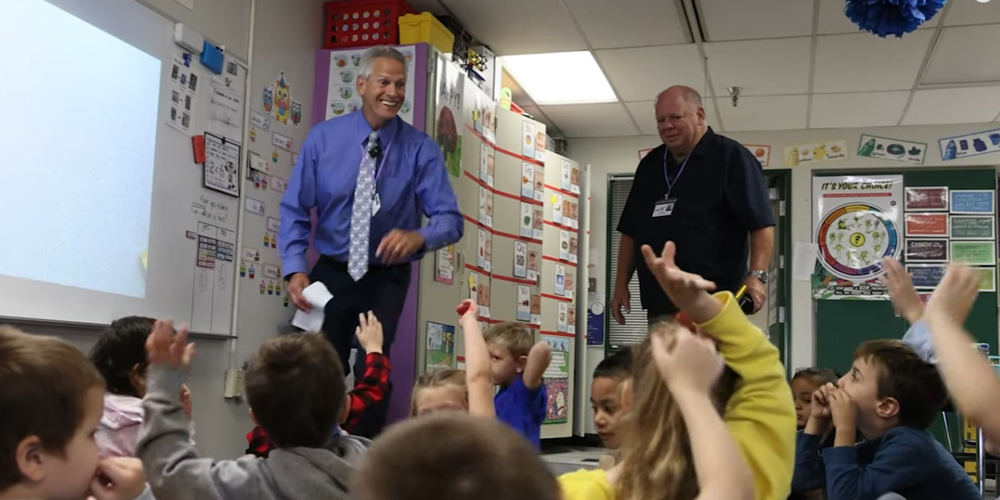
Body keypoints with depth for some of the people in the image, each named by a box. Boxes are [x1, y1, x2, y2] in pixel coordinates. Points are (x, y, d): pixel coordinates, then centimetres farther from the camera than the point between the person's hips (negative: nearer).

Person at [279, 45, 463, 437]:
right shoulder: (323, 137, -5)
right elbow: (295, 209, -3)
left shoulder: (421, 149, -8)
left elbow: (450, 219, -12)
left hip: (387, 279, -1)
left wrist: (418, 236, -35)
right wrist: (295, 269, -17)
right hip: (331, 272, 1)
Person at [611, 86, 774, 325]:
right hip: (659, 307, 7)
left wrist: (757, 275, -22)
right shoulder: (649, 164, 18)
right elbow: (630, 230, 23)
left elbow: (761, 223, -10)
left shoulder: (731, 157, -2)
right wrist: (621, 284, 15)